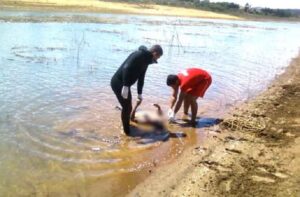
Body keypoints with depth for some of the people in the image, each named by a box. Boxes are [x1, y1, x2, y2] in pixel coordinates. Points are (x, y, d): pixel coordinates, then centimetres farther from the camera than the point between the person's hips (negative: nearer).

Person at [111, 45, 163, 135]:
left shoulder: (146, 60, 13)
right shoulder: (140, 54, -17)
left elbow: (141, 77, 22)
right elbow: (126, 68, -29)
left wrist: (139, 93, 26)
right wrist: (125, 86, -31)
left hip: (123, 83, 10)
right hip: (118, 83, -10)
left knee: (128, 107, 17)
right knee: (127, 107, -4)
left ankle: (127, 128, 32)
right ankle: (127, 131, 8)